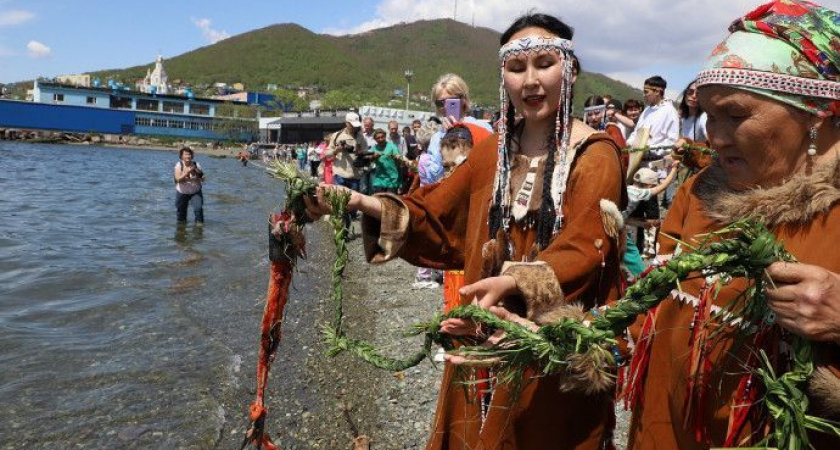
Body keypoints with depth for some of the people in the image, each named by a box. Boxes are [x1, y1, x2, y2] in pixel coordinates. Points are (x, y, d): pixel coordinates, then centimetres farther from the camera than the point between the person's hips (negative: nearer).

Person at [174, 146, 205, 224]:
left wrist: (196, 172, -23)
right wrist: (187, 172, -29)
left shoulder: (196, 165, -6)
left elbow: (203, 179, -6)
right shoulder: (179, 165, -9)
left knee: (198, 208, -19)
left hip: (195, 192, 0)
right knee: (181, 209, 12)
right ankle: (181, 221, 36)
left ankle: (199, 222, -6)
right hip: (182, 192, 0)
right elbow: (178, 179, -21)